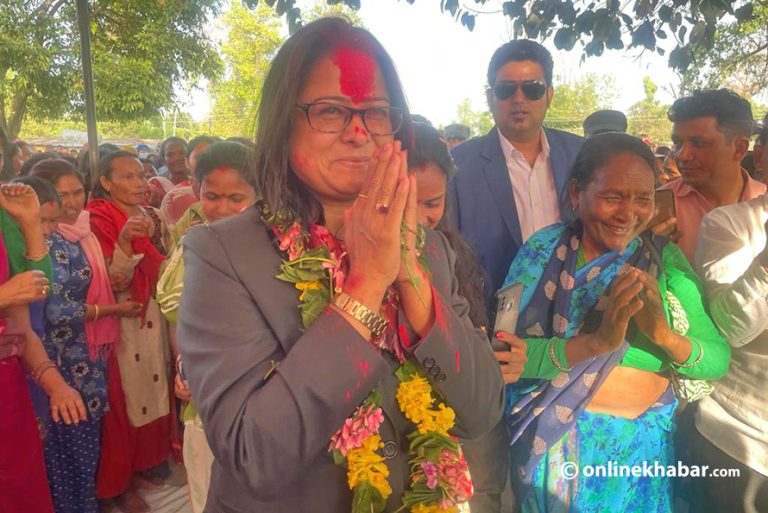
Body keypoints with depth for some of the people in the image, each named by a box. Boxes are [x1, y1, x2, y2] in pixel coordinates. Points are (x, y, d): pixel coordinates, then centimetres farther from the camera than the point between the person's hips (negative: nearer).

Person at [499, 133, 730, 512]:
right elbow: (504, 352, -21)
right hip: (557, 442, -2)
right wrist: (597, 342, -33)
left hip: (646, 441, 3)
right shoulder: (544, 251, -13)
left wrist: (663, 334, -28)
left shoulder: (665, 258, -5)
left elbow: (718, 360, -8)